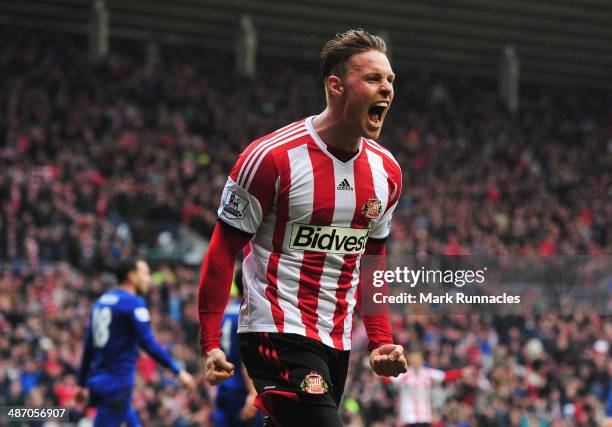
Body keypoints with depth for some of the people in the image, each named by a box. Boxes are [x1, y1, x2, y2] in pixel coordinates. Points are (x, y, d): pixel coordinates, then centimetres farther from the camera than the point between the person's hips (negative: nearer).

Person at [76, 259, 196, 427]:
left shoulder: (101, 301, 15)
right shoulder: (133, 303, -9)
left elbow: (88, 347, 19)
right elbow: (147, 343, -16)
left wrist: (83, 384, 24)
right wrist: (178, 371, -13)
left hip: (97, 381, 9)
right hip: (118, 383, -9)